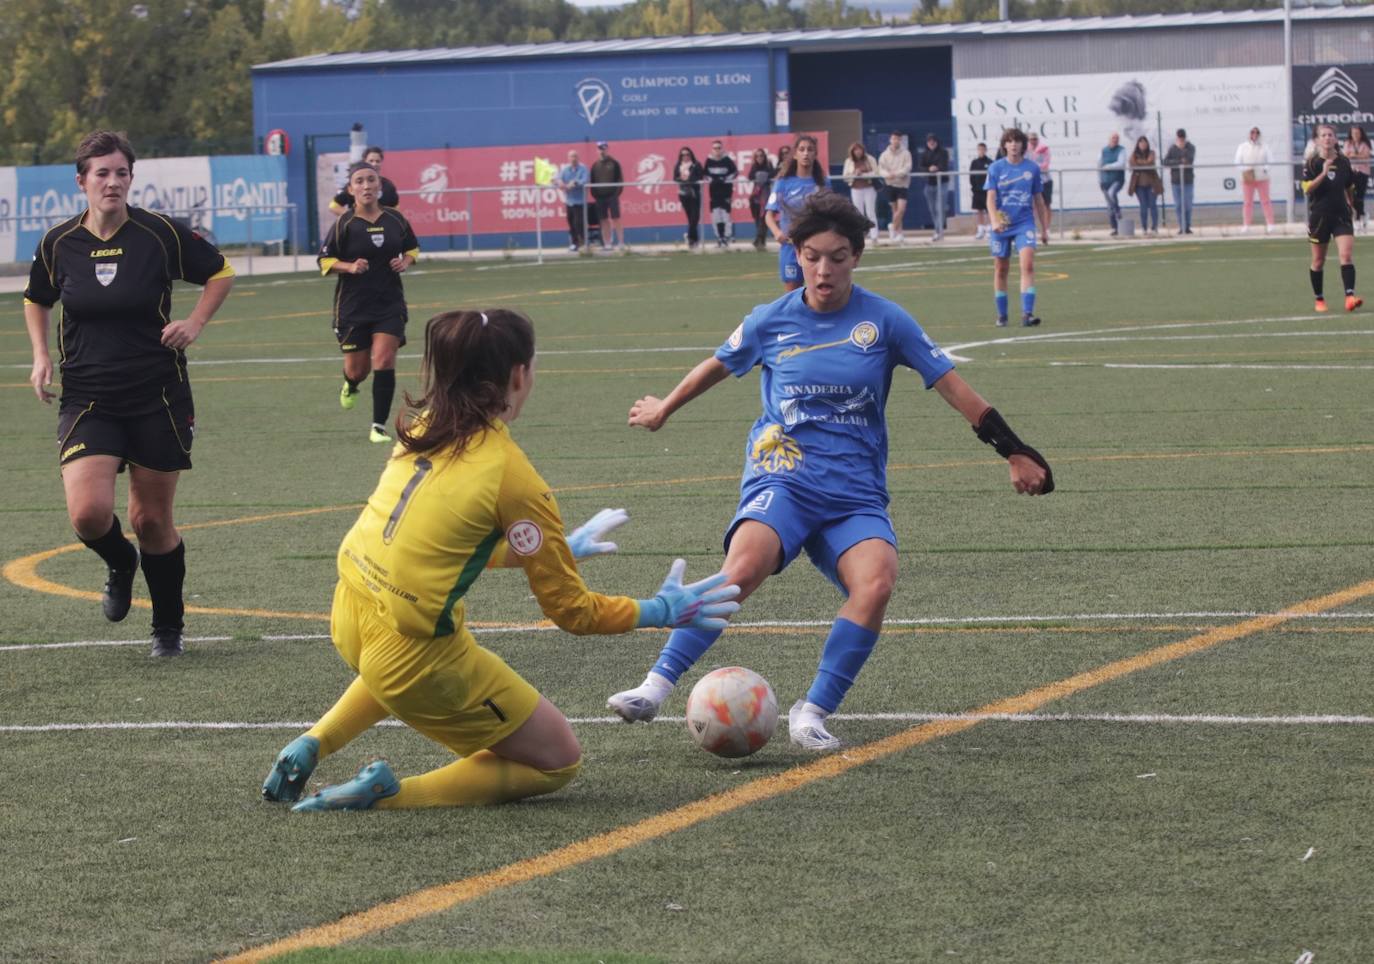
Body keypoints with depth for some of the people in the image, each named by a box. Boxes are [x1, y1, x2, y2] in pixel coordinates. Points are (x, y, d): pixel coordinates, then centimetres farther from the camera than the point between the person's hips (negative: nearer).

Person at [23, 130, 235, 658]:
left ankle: (169, 627, 26)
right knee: (89, 513, -17)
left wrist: (194, 323, -7)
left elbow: (220, 273, 7)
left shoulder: (161, 233, -8)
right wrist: (41, 357, 6)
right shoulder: (58, 243, -1)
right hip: (88, 400, 1)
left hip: (159, 397, -1)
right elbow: (36, 300, 19)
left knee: (151, 520, 5)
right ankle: (120, 565, 19)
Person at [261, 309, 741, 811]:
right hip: (414, 657, -7)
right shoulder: (512, 474, -14)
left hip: (349, 621, 8)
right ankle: (390, 794, -5)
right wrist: (664, 611, 7)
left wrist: (557, 546, 32)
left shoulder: (423, 429, 6)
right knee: (557, 761, 10)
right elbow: (571, 610, -6)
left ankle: (310, 747, 25)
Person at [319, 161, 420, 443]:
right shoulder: (344, 224, -8)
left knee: (384, 361, -13)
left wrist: (406, 262, -5)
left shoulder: (395, 219, 1)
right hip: (353, 304, -1)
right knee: (357, 368, 7)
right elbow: (324, 261, -3)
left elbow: (412, 248, 17)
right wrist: (349, 267, -20)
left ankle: (379, 426, -4)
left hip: (390, 303, 1)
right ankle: (351, 385, 47)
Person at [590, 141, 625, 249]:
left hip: (612, 196, -3)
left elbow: (620, 179, 0)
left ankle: (621, 242, -4)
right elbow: (592, 181, 11)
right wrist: (594, 194, 0)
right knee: (604, 221, 4)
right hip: (600, 197, 3)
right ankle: (607, 243, 6)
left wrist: (617, 192, -10)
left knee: (616, 219, -5)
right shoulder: (595, 165, 11)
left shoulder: (614, 163, 2)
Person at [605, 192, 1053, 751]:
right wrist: (663, 410, 38)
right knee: (744, 564, -33)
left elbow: (952, 386, 7)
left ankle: (812, 713, -20)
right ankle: (656, 687, -30)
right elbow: (717, 366, 24)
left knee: (876, 581, -31)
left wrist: (1015, 453, 6)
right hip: (781, 477, -1)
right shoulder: (772, 321, 5)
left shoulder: (884, 321, 2)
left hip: (855, 494, 1)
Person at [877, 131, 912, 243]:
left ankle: (893, 226, 7)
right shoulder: (885, 155, 2)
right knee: (895, 209, 7)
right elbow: (881, 169, -4)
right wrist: (888, 175, -26)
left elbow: (907, 168, -13)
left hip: (903, 184, -2)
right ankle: (899, 232, 16)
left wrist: (896, 173, -28)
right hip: (890, 184, 2)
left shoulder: (905, 154, -3)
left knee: (901, 208, -14)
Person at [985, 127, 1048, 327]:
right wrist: (994, 221, -23)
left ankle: (1027, 313, -22)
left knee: (1027, 265, -18)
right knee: (1001, 270, 7)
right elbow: (991, 198, -6)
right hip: (1002, 225, 0)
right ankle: (1001, 315, 21)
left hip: (1025, 223, 0)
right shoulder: (996, 168, 0)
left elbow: (1038, 199, 11)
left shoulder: (1032, 168, 3)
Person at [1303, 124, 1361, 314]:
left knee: (1346, 256, -14)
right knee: (1318, 261, 9)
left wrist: (1351, 206, 21)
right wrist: (1323, 174, -26)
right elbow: (1307, 188, -16)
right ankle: (1319, 300, 22)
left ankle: (1350, 297, -23)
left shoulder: (1344, 161, 4)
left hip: (1341, 215, 2)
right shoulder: (1312, 163, -5)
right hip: (1319, 215, -2)